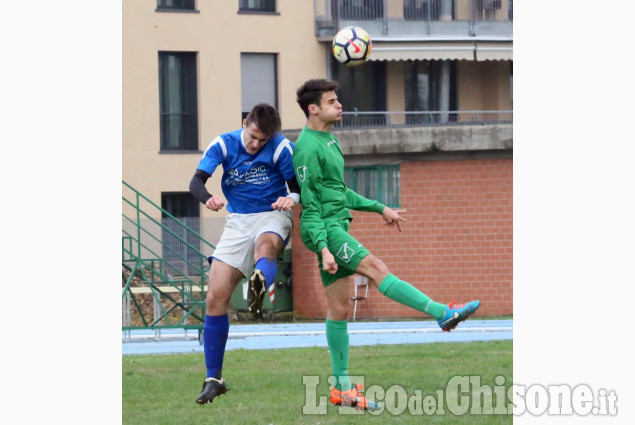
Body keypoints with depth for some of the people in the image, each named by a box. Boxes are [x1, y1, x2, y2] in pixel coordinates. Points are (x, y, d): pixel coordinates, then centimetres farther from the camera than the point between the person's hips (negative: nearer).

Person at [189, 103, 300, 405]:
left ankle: (261, 284, -75)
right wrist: (207, 197, -37)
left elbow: (298, 186, -8)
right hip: (238, 220, 2)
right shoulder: (224, 145, -5)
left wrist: (292, 198, -34)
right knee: (215, 297, -6)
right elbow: (197, 181, -13)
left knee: (265, 244, -42)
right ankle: (214, 379, 3)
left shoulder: (281, 148, -10)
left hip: (272, 215, -2)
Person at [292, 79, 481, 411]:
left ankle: (343, 389, 6)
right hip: (324, 228, -10)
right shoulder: (308, 147, -11)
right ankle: (443, 313, -24)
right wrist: (323, 248, -21)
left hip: (337, 226, 10)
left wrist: (380, 209, 29)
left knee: (338, 308, 6)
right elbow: (310, 205, -15)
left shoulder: (328, 140, 19)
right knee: (376, 269, -19)